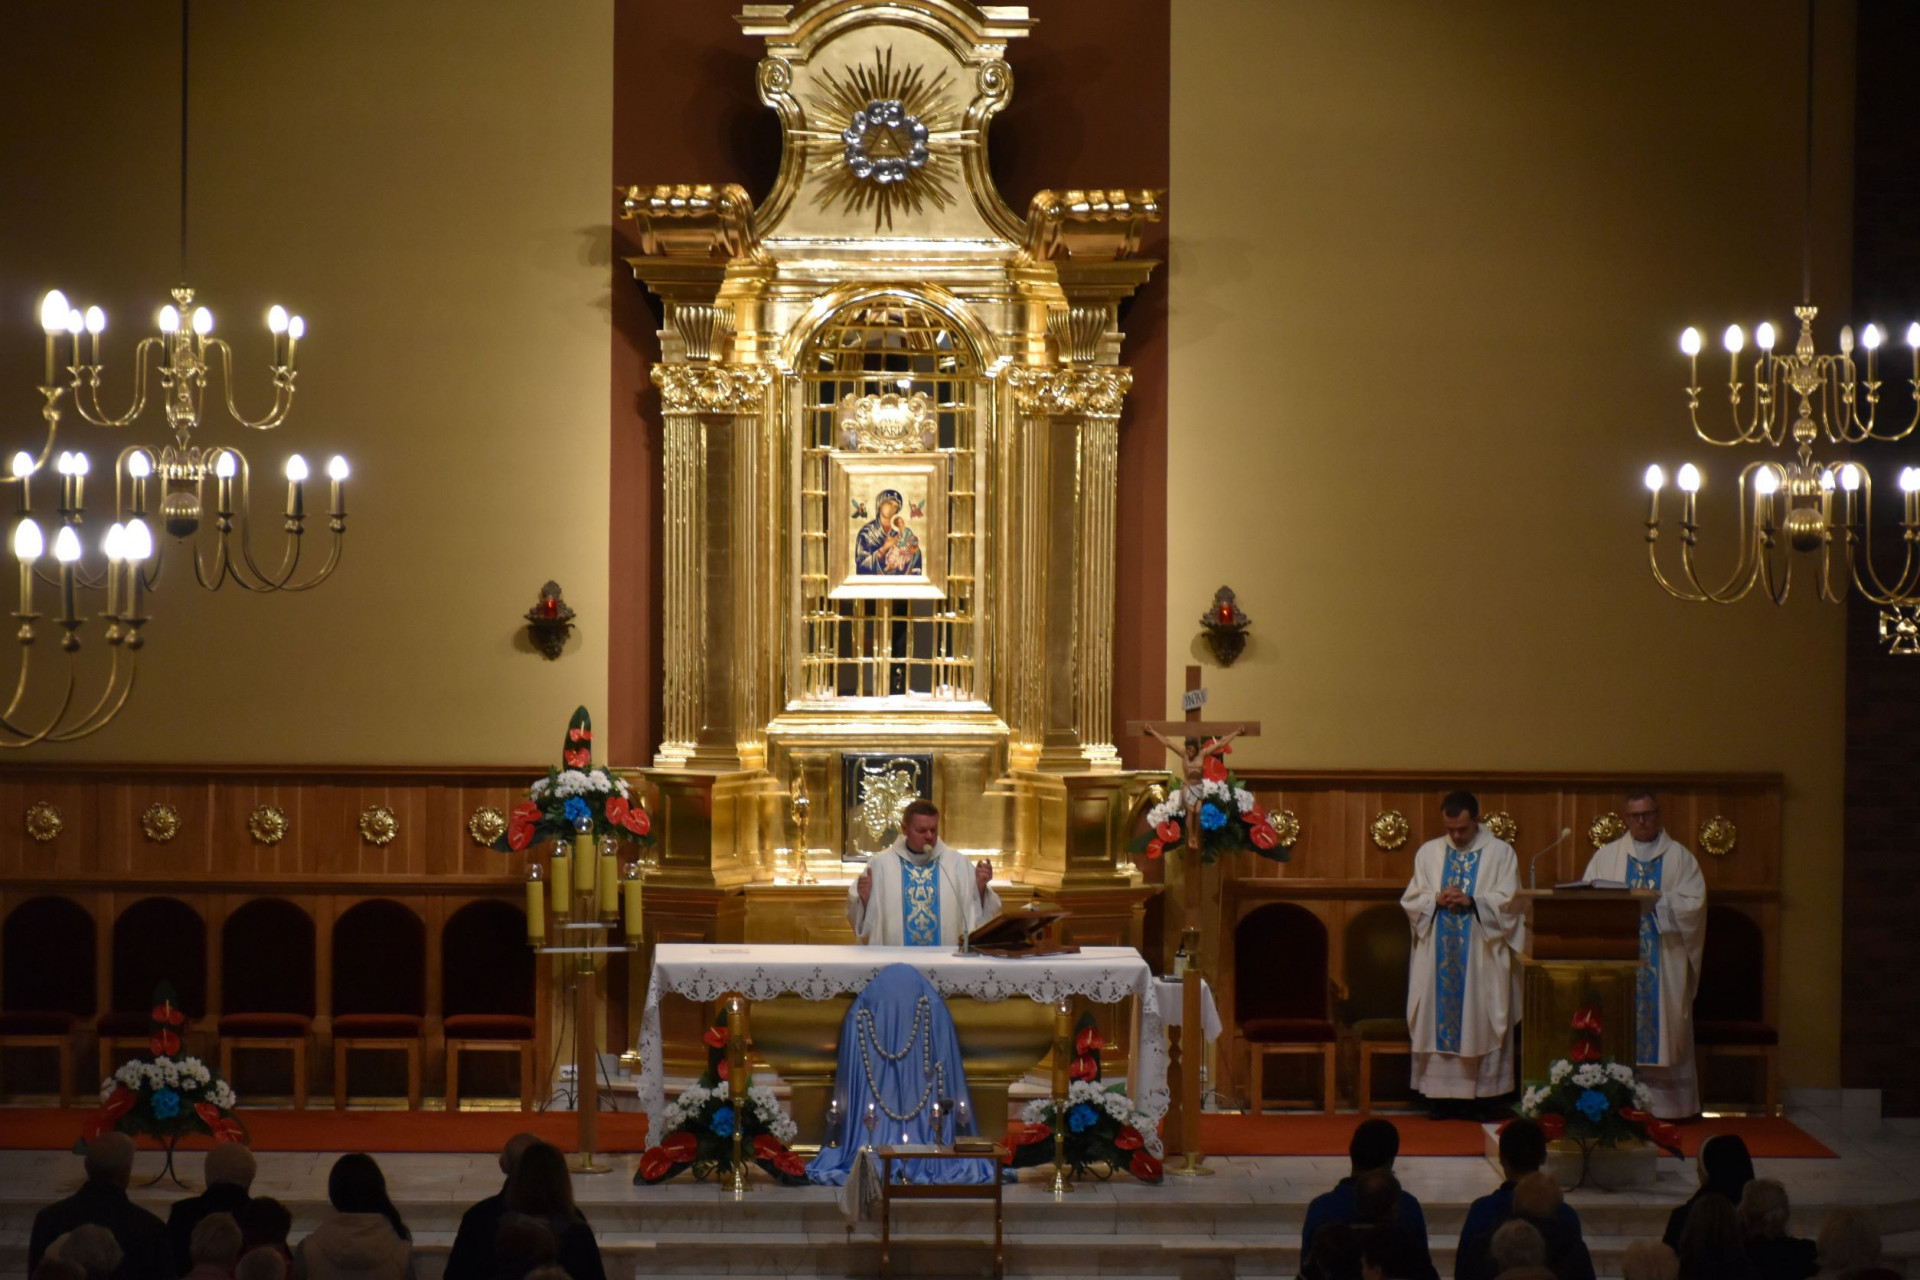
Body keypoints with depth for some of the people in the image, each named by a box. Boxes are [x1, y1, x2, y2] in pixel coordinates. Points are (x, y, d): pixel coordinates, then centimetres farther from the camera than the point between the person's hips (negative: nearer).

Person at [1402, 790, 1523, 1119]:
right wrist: (1436, 900, -10)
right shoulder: (1428, 852, 12)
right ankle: (1442, 1096, 1)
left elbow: (1508, 901, -3)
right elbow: (1411, 899, 9)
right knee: (1438, 1023, -1)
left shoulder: (1500, 853, 3)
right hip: (1438, 957, 3)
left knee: (1478, 1025, -4)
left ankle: (1479, 1095, -2)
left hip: (1481, 958, -2)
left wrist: (1472, 901, -17)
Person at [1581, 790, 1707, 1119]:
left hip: (1664, 961, -1)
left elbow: (1694, 902, -3)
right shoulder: (1606, 856, 13)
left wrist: (1655, 900, -15)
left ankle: (1667, 1101, -1)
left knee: (1664, 1025, -3)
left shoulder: (1680, 857, 8)